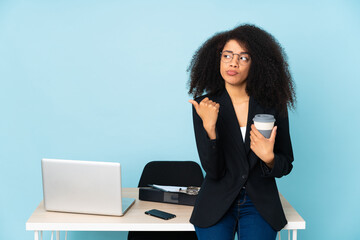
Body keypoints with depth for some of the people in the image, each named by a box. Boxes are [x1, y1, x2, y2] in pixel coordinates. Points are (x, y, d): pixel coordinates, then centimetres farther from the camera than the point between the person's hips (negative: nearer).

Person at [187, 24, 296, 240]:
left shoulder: (273, 105, -1)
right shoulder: (205, 105, -4)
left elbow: (286, 165, 6)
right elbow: (213, 171, -10)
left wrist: (269, 158, -16)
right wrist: (209, 128, -24)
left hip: (259, 205, 1)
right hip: (216, 203, -1)